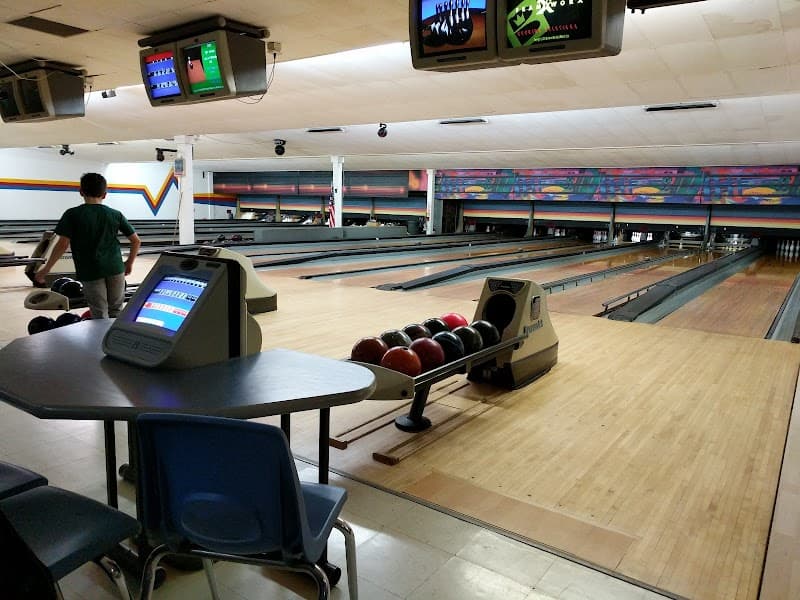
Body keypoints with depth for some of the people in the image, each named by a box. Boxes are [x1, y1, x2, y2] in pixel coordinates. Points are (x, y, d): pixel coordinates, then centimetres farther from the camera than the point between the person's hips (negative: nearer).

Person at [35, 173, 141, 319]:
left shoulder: (72, 214, -5)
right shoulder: (115, 215, 4)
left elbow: (63, 244, -10)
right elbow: (136, 240, 4)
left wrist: (46, 269, -1)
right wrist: (129, 263, 18)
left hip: (90, 272, -2)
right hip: (115, 268, 3)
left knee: (100, 316, 5)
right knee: (116, 313, 14)